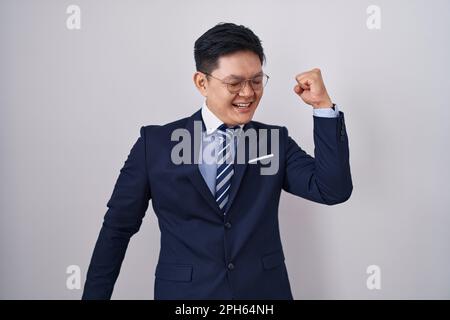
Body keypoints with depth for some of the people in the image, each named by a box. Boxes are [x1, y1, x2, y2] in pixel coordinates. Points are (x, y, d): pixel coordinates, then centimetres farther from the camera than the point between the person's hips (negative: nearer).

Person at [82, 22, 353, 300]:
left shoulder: (276, 141, -2)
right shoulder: (156, 143, -7)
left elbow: (334, 190, -12)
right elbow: (118, 228, -2)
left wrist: (322, 104, -16)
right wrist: (95, 294, -1)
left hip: (266, 291, 2)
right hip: (183, 291, -1)